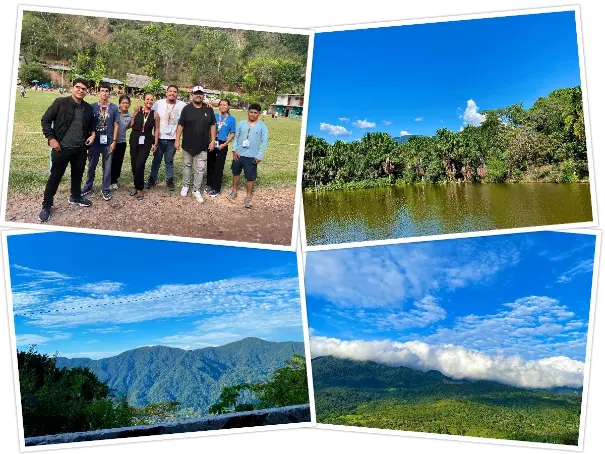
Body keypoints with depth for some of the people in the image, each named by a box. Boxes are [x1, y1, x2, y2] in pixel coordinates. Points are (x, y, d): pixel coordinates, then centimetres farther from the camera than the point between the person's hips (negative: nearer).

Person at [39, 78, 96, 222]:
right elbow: (46, 120, -7)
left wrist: (92, 133, 1)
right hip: (62, 148, -4)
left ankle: (75, 197, 39)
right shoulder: (60, 102, -9)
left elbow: (91, 124, 22)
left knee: (78, 174, 17)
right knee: (55, 176, 3)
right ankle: (47, 205, 14)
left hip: (80, 149, 5)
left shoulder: (88, 108, 6)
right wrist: (51, 138, -13)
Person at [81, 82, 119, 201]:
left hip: (108, 142, -1)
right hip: (94, 141, 1)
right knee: (91, 165, 11)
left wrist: (114, 141, -4)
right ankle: (88, 187, 24)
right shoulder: (92, 107, -1)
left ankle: (105, 189, 17)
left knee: (107, 167, 6)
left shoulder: (114, 108, -1)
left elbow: (116, 125, 1)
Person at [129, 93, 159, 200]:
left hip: (146, 142, -2)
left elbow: (156, 130, 3)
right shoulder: (138, 111, 2)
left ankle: (139, 189, 7)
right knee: (134, 164, 7)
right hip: (134, 140, 2)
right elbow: (131, 125, 0)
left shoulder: (155, 114, 0)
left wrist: (155, 144, 1)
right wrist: (135, 113, -4)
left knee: (139, 165, -9)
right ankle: (136, 186, 26)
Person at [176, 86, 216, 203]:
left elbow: (212, 126, 6)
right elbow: (180, 125, -3)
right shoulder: (186, 108, -3)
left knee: (200, 170, 4)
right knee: (187, 166, 15)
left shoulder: (209, 110, 1)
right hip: (188, 145, 0)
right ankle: (185, 186, 31)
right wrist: (177, 140, -7)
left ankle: (197, 190, 16)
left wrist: (213, 140, 1)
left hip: (202, 147, 1)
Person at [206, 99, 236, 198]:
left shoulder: (231, 119, -1)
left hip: (222, 145, -2)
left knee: (219, 167, 2)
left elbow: (232, 134, -3)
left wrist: (224, 144, -9)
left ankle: (216, 188, 10)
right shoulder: (214, 116, 4)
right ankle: (210, 184, 23)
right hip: (212, 143, 2)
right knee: (210, 165, 9)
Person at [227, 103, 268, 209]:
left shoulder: (262, 126, -5)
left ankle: (249, 197, 13)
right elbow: (236, 137, 5)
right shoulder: (241, 123, 2)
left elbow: (264, 142, -6)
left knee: (250, 177, 1)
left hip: (252, 156, -3)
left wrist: (259, 156, -11)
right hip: (239, 154, 3)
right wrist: (234, 150, -6)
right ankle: (234, 191, 35)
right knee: (236, 173, 17)